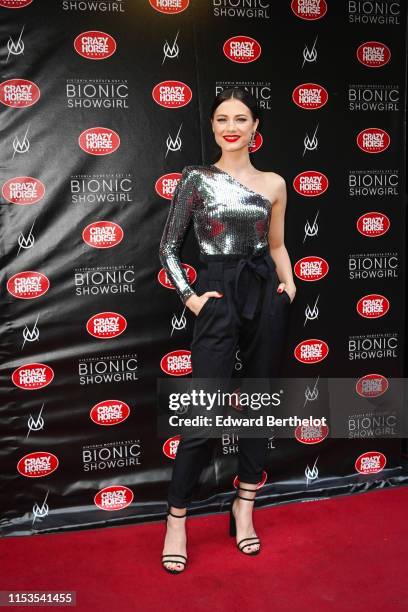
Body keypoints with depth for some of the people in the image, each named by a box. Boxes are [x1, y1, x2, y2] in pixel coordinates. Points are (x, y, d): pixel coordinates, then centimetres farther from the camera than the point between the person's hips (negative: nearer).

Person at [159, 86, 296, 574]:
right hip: (219, 299, -4)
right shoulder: (196, 179, 1)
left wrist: (289, 282, 3)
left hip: (266, 298, 4)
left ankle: (243, 512, 27)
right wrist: (190, 297, -7)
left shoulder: (274, 184, 10)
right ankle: (176, 523, 12)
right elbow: (168, 248, 3)